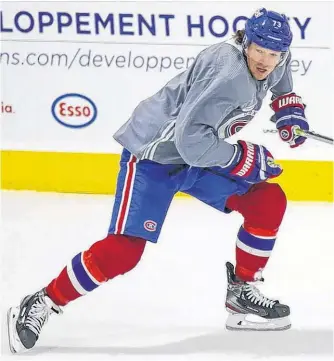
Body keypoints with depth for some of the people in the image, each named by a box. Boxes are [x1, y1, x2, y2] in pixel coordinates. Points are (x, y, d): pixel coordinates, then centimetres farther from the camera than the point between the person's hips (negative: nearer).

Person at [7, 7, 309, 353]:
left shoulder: (272, 59, -4)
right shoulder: (227, 70, -32)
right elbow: (191, 140, -37)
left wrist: (288, 106, 10)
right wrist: (243, 158, -27)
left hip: (198, 156, 9)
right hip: (153, 155, -9)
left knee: (268, 202, 0)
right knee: (124, 249, -17)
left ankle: (242, 292, 16)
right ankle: (39, 306, -5)